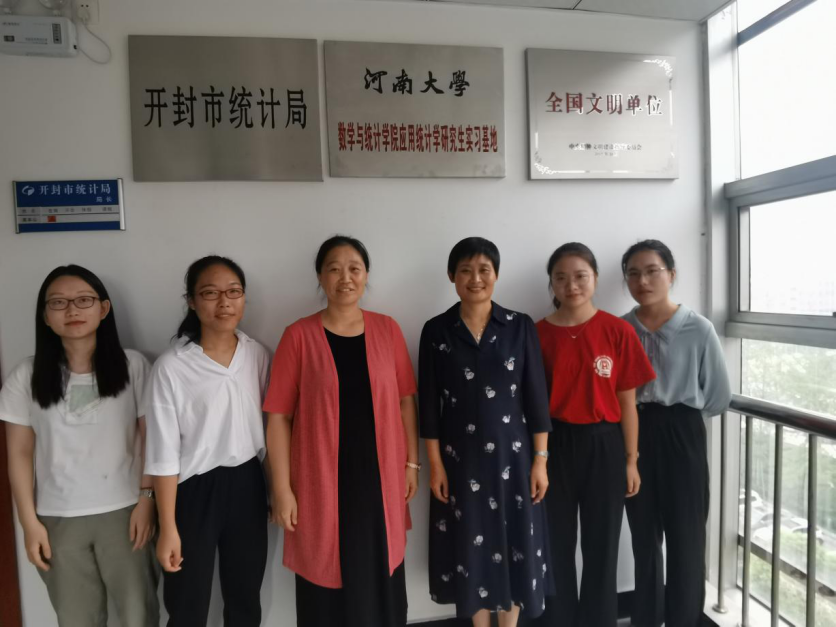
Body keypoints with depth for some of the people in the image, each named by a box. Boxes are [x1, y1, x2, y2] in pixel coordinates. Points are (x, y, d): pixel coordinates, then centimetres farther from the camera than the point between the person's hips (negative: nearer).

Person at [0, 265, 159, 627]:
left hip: (123, 511, -1)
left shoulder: (133, 366, -6)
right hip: (58, 518, 1)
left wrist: (146, 498, -7)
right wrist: (29, 521, -1)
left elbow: (149, 438, -3)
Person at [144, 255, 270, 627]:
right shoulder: (172, 367, -15)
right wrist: (168, 528, -9)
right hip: (194, 491, -3)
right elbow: (164, 454, -11)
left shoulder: (258, 356, -1)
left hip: (247, 486, 4)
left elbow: (269, 428, 6)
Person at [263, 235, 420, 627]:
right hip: (322, 480, -2)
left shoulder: (387, 330, 1)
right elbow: (279, 417, -6)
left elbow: (405, 400, 6)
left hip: (380, 476, 2)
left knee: (380, 579, 16)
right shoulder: (299, 336, -7)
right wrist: (282, 488, -7)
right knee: (327, 580, 12)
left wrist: (411, 462, 5)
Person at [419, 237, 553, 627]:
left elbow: (536, 396, -2)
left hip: (512, 453, 0)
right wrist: (435, 464, -4)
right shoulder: (436, 331, -3)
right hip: (459, 457, 0)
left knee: (514, 543, 11)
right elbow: (429, 403, -2)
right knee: (471, 546, 11)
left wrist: (539, 459, -3)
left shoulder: (520, 327, -3)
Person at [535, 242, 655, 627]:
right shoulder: (538, 334, -4)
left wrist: (631, 460, 2)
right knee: (557, 545, 14)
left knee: (601, 546, 14)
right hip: (555, 445, 1)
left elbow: (627, 402, 0)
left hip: (604, 445, 0)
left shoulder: (618, 331, -5)